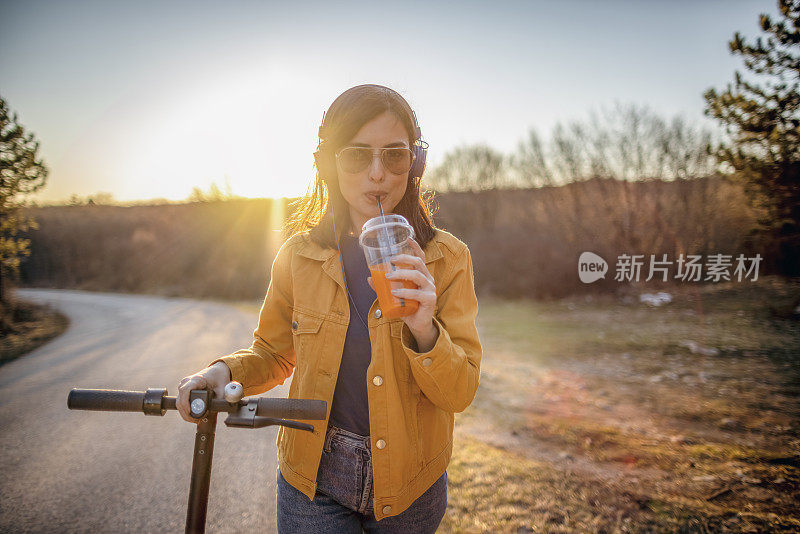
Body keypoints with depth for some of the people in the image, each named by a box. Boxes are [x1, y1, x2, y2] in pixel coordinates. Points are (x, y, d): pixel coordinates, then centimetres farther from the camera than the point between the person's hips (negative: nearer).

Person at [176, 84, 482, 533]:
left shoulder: (447, 258, -10)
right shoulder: (299, 256, -8)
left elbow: (461, 392, -12)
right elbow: (273, 354, 7)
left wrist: (424, 330, -30)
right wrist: (224, 370, -13)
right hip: (315, 480, 0)